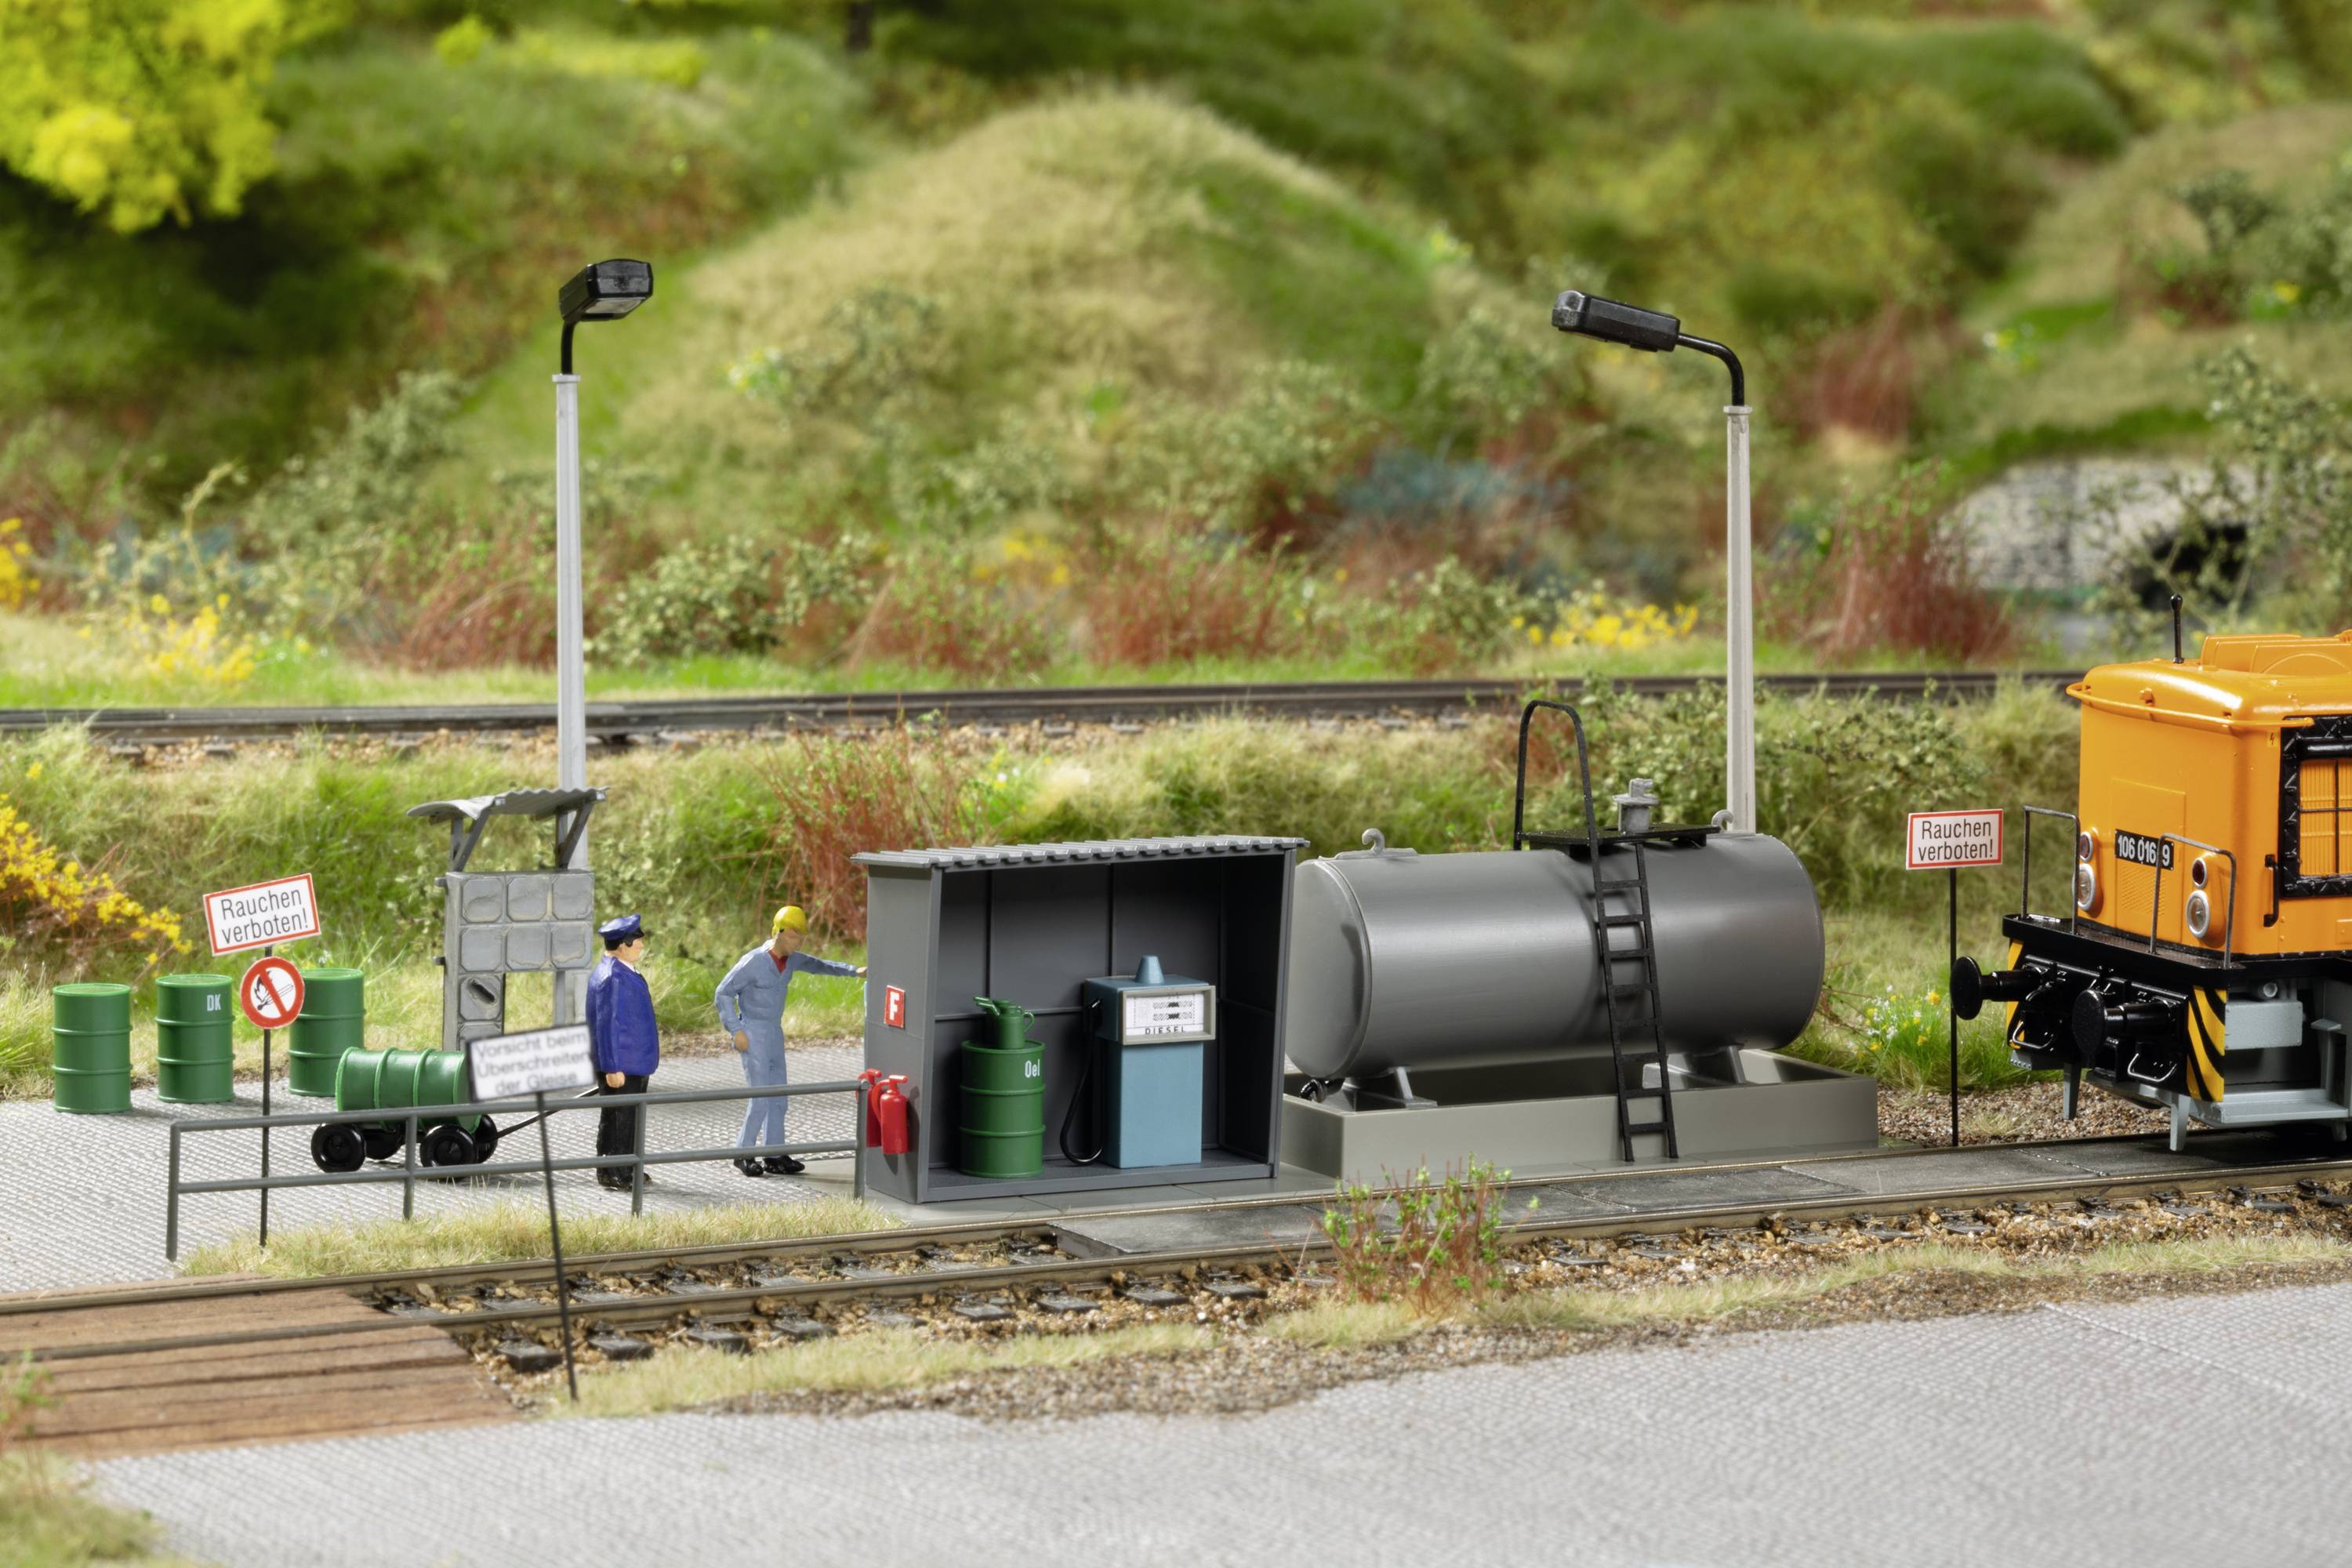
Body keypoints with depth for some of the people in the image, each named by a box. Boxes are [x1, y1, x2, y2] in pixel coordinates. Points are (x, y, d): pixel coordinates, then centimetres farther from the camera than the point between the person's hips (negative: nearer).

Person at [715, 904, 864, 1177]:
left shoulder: (791, 959, 3)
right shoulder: (753, 962, -17)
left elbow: (820, 966, 18)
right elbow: (723, 993, -13)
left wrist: (854, 970, 4)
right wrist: (736, 1031, -17)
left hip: (775, 1033, 8)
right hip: (752, 1034, -8)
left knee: (778, 1097, 7)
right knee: (760, 1096, -10)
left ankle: (775, 1155, 13)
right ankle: (744, 1154, 0)